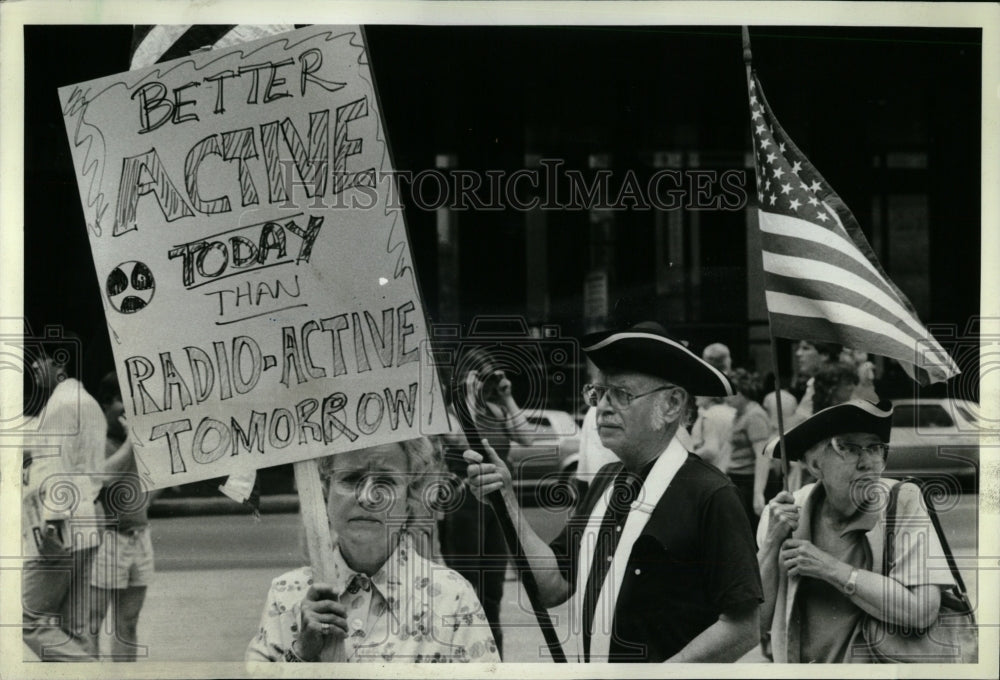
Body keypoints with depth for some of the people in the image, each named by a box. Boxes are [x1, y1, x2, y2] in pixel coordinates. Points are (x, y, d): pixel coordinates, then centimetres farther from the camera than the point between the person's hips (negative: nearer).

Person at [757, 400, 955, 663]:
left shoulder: (903, 503, -6)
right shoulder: (782, 513, 1)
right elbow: (760, 621, 1)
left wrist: (831, 569, -14)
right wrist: (772, 544, -10)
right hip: (797, 669, 2)